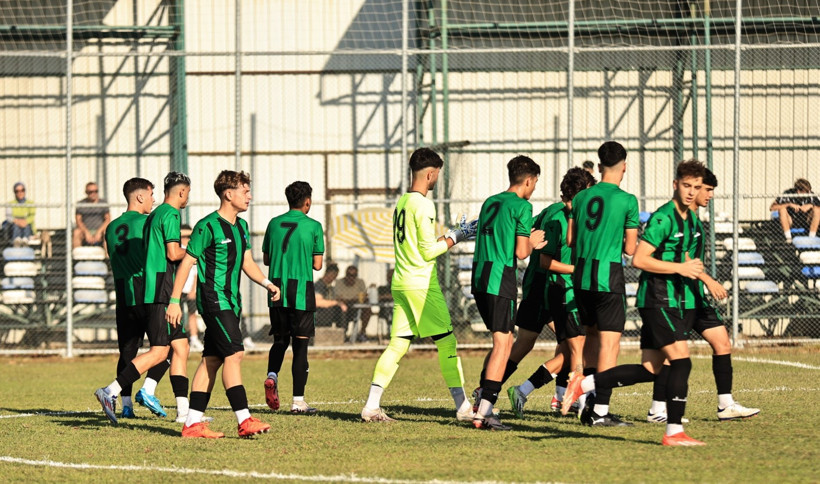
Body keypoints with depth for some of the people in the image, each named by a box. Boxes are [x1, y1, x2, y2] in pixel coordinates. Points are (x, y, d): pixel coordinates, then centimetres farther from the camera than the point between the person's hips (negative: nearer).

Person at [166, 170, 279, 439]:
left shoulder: (241, 226, 14)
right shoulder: (208, 226, -11)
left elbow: (247, 262, 23)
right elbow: (186, 263, -9)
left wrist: (267, 283, 7)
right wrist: (174, 301, -10)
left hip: (230, 302, 9)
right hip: (214, 300, -9)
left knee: (212, 360, 8)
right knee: (234, 354, -15)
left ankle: (193, 423, 10)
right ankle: (244, 421, -19)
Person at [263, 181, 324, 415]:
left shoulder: (274, 224, 6)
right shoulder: (313, 226, -4)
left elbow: (266, 259, 12)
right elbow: (317, 264, -1)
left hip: (276, 291, 3)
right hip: (301, 292, -3)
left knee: (280, 340, 19)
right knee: (300, 343, 1)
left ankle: (272, 375, -9)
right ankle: (298, 400, -1)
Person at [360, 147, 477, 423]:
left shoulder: (401, 203, 14)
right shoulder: (423, 205, -12)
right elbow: (429, 251, -14)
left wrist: (455, 234, 18)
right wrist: (455, 237, -1)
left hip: (400, 283, 8)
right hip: (422, 284, -8)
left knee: (397, 345, 7)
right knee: (447, 342, -2)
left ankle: (372, 405, 0)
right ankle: (462, 406, -3)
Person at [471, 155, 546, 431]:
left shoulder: (490, 203, 18)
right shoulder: (522, 206, -6)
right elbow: (521, 253, -9)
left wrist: (530, 243, 30)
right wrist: (532, 243, 12)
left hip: (479, 279, 8)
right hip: (501, 281, -8)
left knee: (503, 341, 18)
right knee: (502, 344, -6)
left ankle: (483, 396, 12)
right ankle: (484, 412, -12)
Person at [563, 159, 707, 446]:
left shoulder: (690, 219, 15)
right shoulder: (663, 218, -14)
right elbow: (639, 259, -19)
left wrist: (692, 268, 10)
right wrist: (679, 268, -18)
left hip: (672, 300, 9)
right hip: (657, 300, -9)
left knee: (649, 370, 6)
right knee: (681, 362, -13)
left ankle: (585, 385, 14)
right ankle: (674, 432, -10)